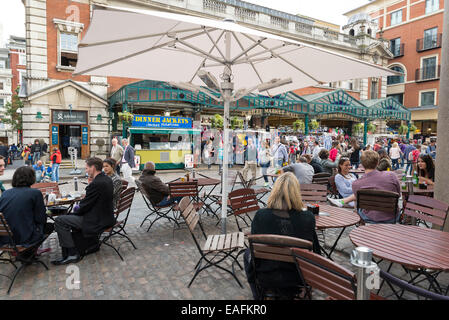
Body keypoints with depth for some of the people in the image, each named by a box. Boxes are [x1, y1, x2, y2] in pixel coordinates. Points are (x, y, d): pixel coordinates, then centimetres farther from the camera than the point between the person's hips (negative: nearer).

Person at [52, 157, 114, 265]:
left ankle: (72, 254, -2)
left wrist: (75, 212, 1)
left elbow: (85, 206, -17)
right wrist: (91, 182, 6)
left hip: (97, 222, -10)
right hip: (106, 217, 10)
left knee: (59, 221, -7)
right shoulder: (107, 179, 5)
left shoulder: (96, 184, -24)